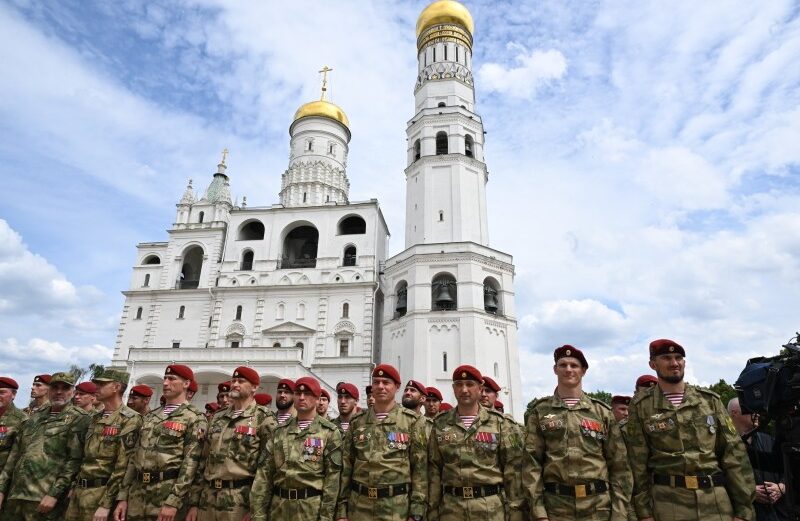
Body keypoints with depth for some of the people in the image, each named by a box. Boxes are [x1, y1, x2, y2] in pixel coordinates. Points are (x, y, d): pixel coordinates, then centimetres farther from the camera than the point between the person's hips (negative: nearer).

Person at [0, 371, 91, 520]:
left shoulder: (78, 419, -5)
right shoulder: (35, 416, 15)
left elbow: (75, 460, -11)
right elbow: (15, 453, 17)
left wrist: (54, 494, -16)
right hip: (14, 495, 6)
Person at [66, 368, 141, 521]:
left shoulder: (129, 420, -15)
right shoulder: (95, 418, 12)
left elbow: (123, 466, -18)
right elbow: (84, 456, 18)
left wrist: (106, 504, -19)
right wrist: (74, 489, 12)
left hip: (101, 493, -7)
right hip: (79, 490, 7)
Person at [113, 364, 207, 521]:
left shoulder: (195, 418, -7)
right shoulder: (150, 416, 14)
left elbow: (191, 462, -14)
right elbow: (134, 457, 14)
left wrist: (173, 502, -20)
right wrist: (123, 497, 8)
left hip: (169, 493, -6)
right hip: (137, 493, 6)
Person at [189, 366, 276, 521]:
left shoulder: (264, 419, -6)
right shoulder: (217, 418, 12)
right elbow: (203, 461, 14)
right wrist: (194, 502, 9)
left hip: (241, 502, -5)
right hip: (207, 500, 5)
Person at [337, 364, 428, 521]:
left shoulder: (413, 421, -3)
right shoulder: (357, 422, 5)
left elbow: (420, 468, -5)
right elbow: (346, 467, 7)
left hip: (397, 508, -2)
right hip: (358, 507, 3)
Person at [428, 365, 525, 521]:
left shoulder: (498, 422, 0)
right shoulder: (440, 425, 3)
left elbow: (513, 470, -1)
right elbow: (434, 471, 5)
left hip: (492, 508, -1)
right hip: (451, 508, 1)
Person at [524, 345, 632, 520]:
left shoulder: (602, 411, 6)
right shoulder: (540, 411, 2)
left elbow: (618, 464, 5)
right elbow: (532, 462, -3)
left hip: (599, 507, 1)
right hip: (555, 507, -1)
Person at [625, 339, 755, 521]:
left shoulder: (710, 400, 7)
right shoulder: (641, 406, -1)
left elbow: (733, 453, 5)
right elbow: (638, 461, -2)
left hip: (717, 500, 2)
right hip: (667, 502, -2)